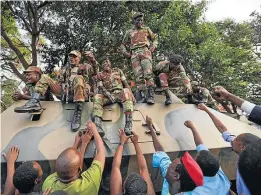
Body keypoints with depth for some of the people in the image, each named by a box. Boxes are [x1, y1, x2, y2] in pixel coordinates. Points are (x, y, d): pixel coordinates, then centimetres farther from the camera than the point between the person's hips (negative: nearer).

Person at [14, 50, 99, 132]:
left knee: (78, 78, -34)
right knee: (44, 78, -2)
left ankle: (77, 113, -44)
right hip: (64, 93, 5)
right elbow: (60, 82, 26)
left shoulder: (83, 67, 15)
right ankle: (34, 102, -26)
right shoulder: (64, 69, 28)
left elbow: (94, 71, -5)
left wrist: (92, 59, -24)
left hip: (77, 94, -4)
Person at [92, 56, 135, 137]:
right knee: (97, 97, -31)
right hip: (107, 95, 0)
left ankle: (128, 124, -49)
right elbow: (101, 88, 1)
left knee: (126, 91, -35)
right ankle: (97, 127, -51)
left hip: (120, 94, 0)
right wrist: (108, 94, -21)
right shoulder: (99, 75, 14)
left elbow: (126, 84, 12)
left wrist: (131, 95, -4)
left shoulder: (118, 71, 18)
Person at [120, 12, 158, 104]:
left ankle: (151, 96, -27)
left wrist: (153, 46, 6)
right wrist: (125, 53, 9)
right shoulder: (129, 32, 24)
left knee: (148, 73, -21)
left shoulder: (146, 29, 23)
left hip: (145, 51, -1)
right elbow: (123, 44, 28)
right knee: (138, 76, -10)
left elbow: (155, 39, 27)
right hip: (134, 54, 2)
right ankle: (142, 96, -12)